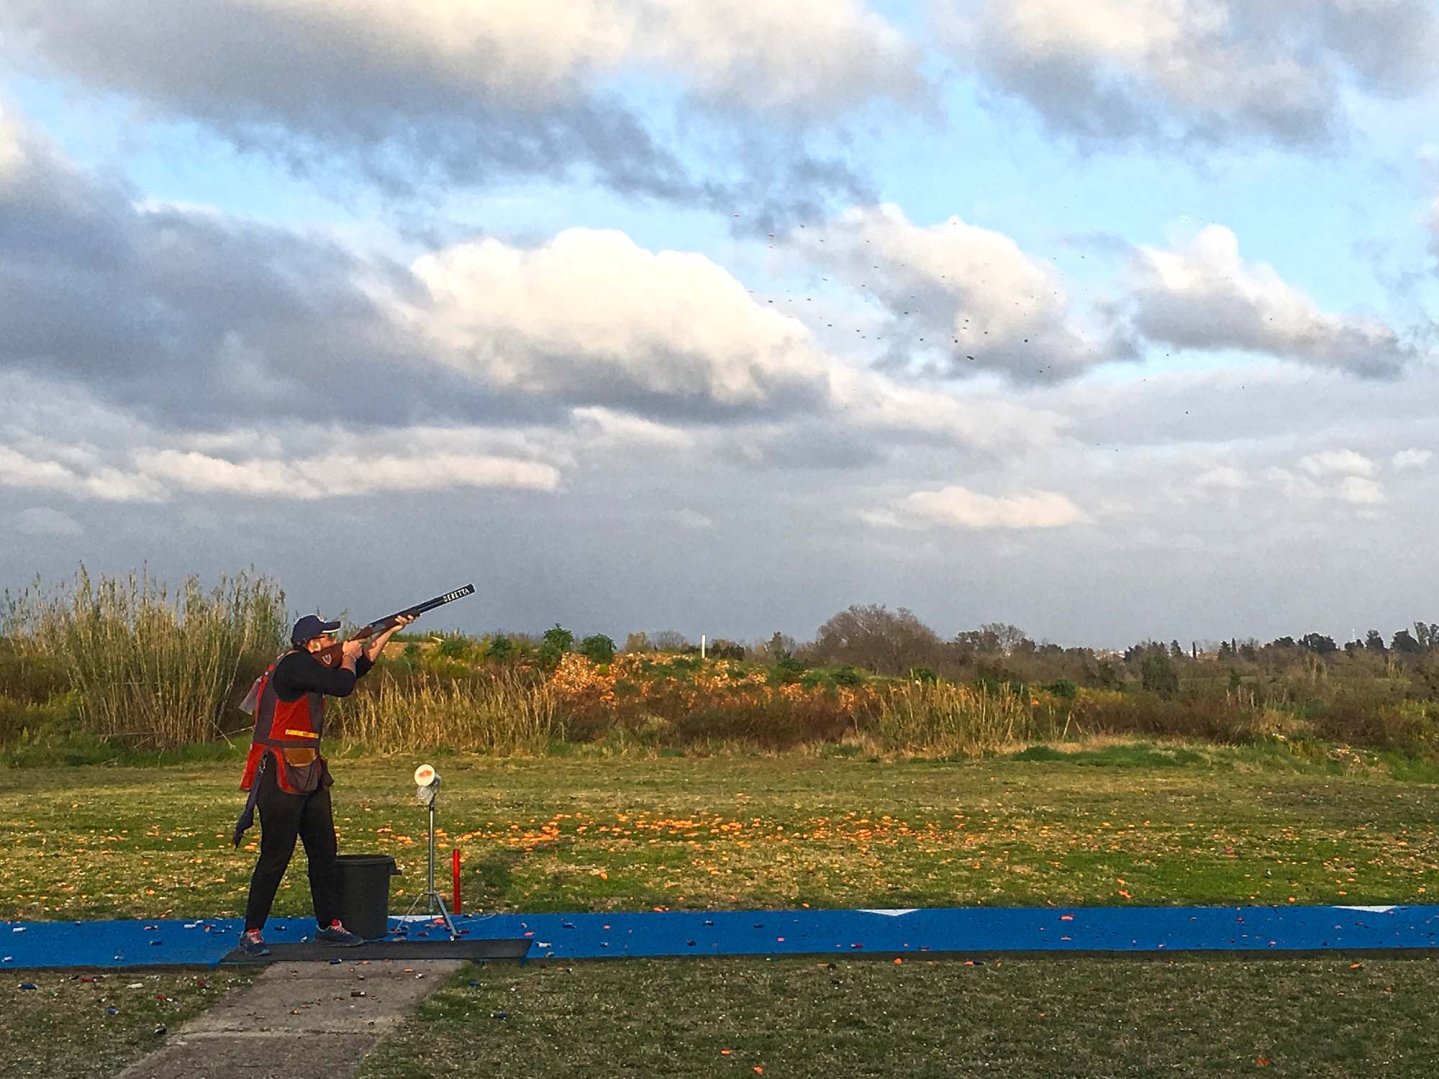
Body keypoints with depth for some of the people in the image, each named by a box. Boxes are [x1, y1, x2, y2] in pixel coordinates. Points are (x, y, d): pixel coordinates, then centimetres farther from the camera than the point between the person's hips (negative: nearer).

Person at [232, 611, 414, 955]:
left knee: (324, 850, 12)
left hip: (309, 776, 10)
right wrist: (348, 656, -4)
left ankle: (328, 924, 20)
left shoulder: (307, 667, 14)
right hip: (281, 777, -10)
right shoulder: (294, 664, -16)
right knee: (275, 856, -5)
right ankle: (252, 933, 3)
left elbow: (361, 665, 25)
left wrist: (390, 631, 21)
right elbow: (342, 685, -24)